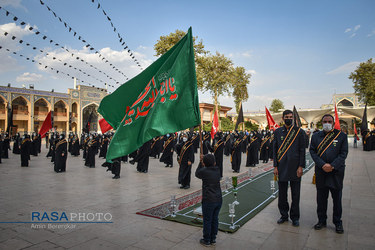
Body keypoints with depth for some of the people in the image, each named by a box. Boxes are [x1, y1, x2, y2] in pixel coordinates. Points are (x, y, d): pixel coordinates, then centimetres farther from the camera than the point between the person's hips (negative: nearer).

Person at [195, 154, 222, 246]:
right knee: (215, 219, 17)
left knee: (207, 221, 8)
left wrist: (201, 163, 12)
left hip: (208, 200, -6)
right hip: (218, 199, 6)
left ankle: (206, 240, 21)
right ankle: (213, 239, 30)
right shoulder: (217, 170, 1)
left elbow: (197, 174, 6)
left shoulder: (204, 171, -15)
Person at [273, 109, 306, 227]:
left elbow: (302, 150, -1)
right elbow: (275, 150, 5)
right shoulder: (277, 132, 5)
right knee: (282, 194, 9)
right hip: (282, 168, 2)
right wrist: (275, 166, 0)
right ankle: (284, 215, 25)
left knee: (295, 194, 8)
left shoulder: (299, 131, 0)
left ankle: (295, 217, 22)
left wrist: (300, 167, -7)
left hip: (295, 167, -1)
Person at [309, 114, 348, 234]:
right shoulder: (316, 136, 5)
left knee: (337, 198, 9)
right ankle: (322, 220, 23)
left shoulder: (342, 135, 1)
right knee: (321, 198, 9)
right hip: (321, 171, 1)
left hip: (336, 171, -1)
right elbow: (312, 151, 0)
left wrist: (332, 166, -14)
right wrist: (323, 165, -12)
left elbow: (343, 153, -4)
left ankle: (338, 222, 25)